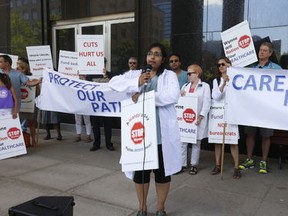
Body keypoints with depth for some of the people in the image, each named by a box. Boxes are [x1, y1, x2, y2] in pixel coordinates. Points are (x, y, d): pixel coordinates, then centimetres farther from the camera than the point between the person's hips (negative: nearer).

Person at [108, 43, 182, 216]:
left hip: (162, 132, -2)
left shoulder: (169, 75, 3)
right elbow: (114, 82, -1)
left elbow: (173, 95, -15)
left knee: (162, 170, 10)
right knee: (140, 169, 11)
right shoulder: (136, 74, 10)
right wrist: (137, 83, -15)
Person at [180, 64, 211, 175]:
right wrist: (180, 95, -4)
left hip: (197, 119, -4)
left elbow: (207, 103, -6)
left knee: (196, 142, 5)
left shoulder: (205, 86, 1)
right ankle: (181, 164, 6)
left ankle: (194, 165, 15)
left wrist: (200, 117, -15)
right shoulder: (185, 86, 16)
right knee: (182, 141, 0)